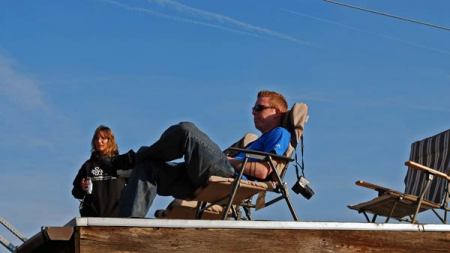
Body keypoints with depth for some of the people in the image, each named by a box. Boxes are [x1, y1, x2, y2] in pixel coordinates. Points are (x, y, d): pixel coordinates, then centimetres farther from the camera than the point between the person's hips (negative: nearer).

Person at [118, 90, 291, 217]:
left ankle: (140, 155, 1)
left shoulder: (280, 134, 11)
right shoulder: (259, 141, 39)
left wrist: (228, 160, 0)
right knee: (147, 167, -2)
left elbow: (263, 172, -7)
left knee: (186, 130, -24)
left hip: (230, 175, -10)